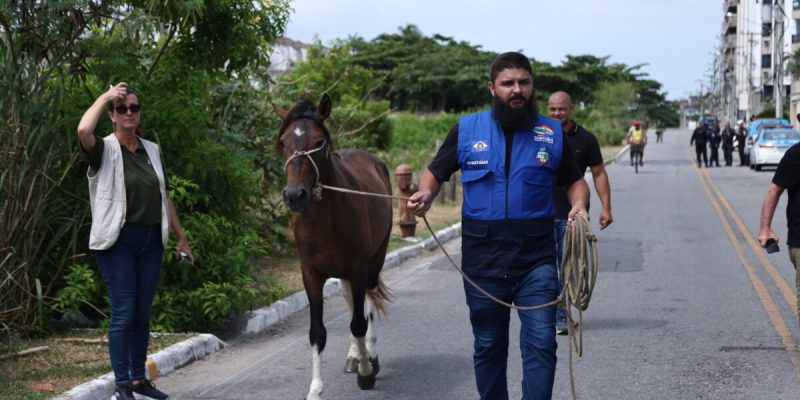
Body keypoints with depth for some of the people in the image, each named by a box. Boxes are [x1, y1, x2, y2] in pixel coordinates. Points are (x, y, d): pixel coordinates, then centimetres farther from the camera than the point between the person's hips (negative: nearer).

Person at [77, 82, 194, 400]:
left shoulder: (152, 150, 11)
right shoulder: (105, 150, -5)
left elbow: (164, 198, 17)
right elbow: (83, 130, -29)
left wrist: (182, 238, 17)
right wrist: (105, 96, -16)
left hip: (151, 240, 5)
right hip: (118, 242, -5)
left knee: (143, 313, 11)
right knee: (123, 313, -5)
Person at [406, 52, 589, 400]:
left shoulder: (552, 134, 4)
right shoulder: (466, 130, 2)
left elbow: (574, 180, 13)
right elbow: (435, 172, 8)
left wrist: (580, 205, -9)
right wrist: (425, 194, -14)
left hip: (536, 261, -1)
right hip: (482, 262, 1)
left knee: (541, 344, -9)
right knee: (488, 347, 13)